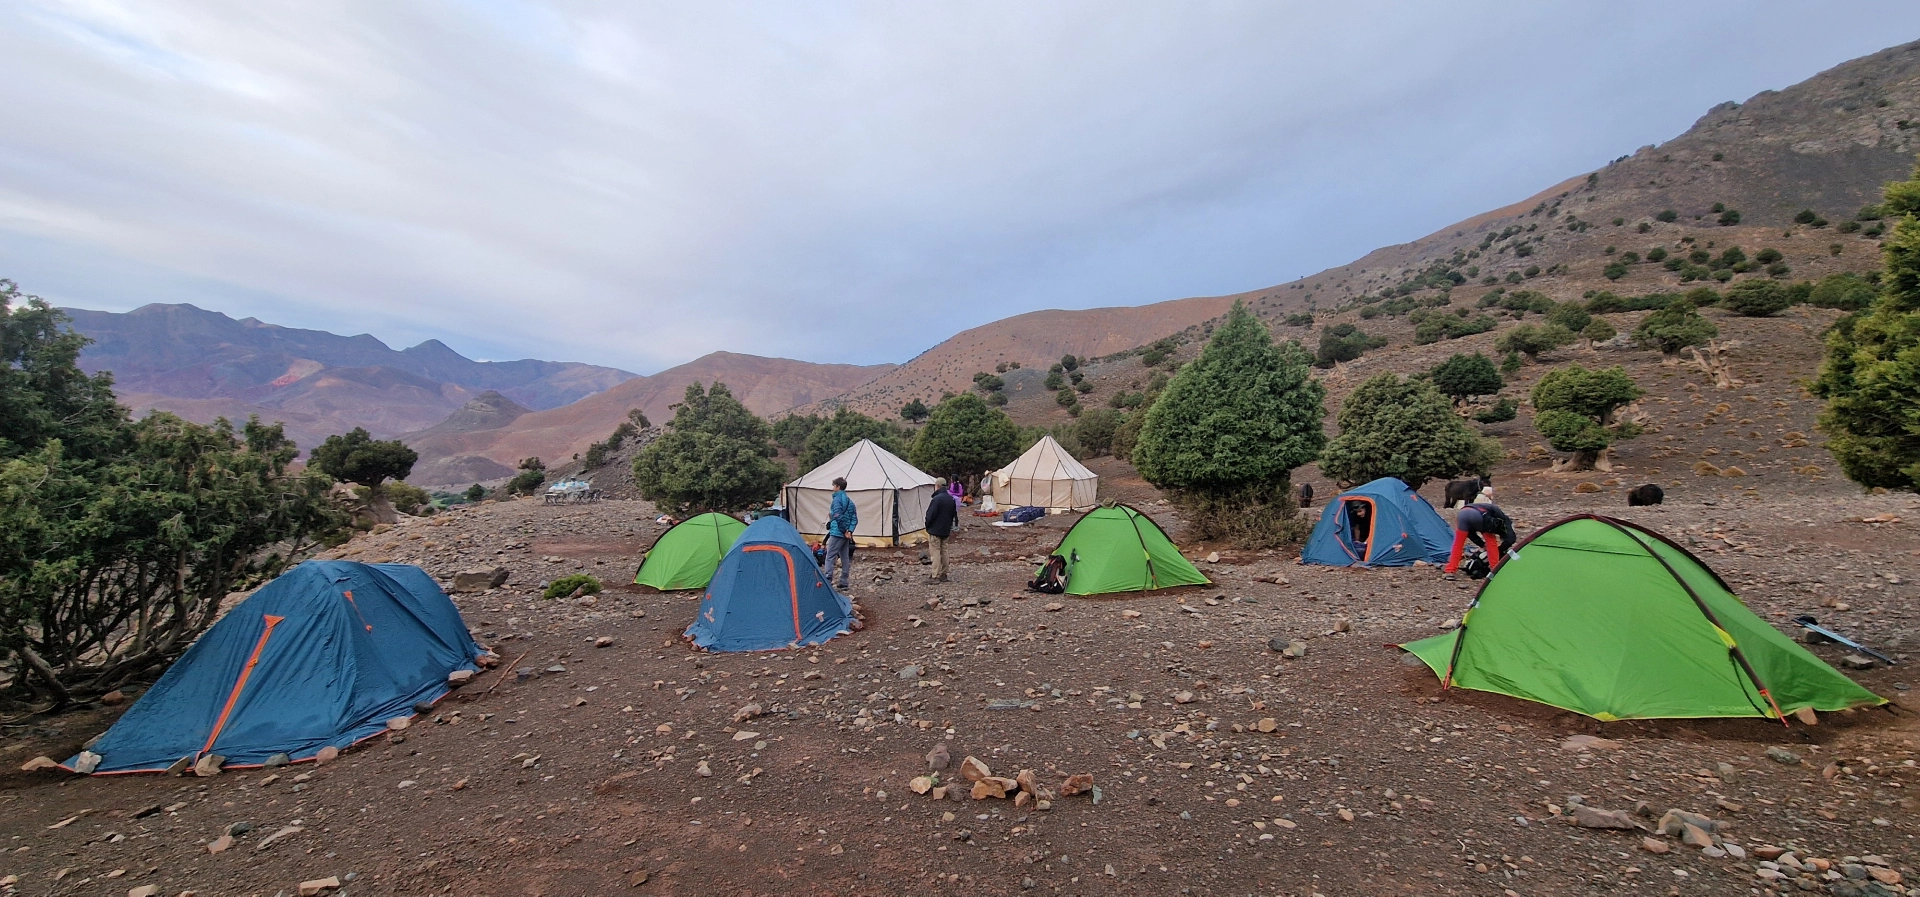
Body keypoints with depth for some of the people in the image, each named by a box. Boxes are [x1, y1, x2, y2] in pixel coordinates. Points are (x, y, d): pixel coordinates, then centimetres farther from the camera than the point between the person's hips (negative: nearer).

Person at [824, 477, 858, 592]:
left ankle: (827, 581, -9)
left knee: (830, 557, -5)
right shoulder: (849, 501, 14)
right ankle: (844, 583, 16)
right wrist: (849, 530, -1)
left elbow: (838, 517, -21)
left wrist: (844, 531, -13)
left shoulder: (837, 499, -11)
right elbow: (855, 518, 9)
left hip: (837, 533, -8)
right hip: (846, 534, 8)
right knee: (845, 558, 10)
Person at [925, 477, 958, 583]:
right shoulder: (951, 499, 7)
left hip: (935, 530, -8)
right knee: (944, 552, 14)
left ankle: (936, 577, -4)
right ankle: (944, 575, 19)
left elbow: (930, 515, -18)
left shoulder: (937, 499, -20)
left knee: (935, 552, -3)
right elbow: (954, 514, 14)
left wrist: (927, 526, -2)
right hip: (946, 530, 8)